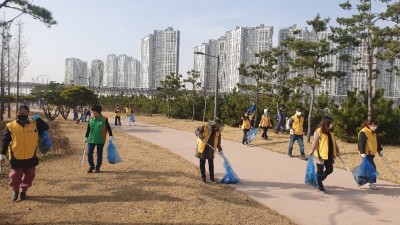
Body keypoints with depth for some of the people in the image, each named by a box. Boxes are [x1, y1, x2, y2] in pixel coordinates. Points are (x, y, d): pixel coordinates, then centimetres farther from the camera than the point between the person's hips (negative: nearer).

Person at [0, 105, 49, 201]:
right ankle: (15, 191, 32)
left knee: (29, 175, 10)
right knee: (15, 175, 5)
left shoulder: (34, 125, 1)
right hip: (16, 157, -2)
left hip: (31, 157, 2)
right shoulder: (10, 126, -4)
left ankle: (23, 191, 32)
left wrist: (38, 119, -10)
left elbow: (46, 127, -6)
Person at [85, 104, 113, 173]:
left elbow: (108, 128, -1)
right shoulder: (91, 119, 2)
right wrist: (86, 137, 12)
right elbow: (88, 129, 11)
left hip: (100, 140, -2)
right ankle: (91, 166, 19)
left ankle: (97, 167, 22)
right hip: (91, 139, 3)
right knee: (89, 153, 0)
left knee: (99, 154, 7)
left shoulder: (104, 119, -8)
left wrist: (111, 136, -4)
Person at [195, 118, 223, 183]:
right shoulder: (205, 127, -15)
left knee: (211, 164, 9)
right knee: (202, 163, 6)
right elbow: (197, 130, -20)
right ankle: (203, 177, 18)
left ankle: (212, 178, 19)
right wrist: (202, 137, -31)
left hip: (211, 149, 4)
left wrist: (220, 149, 10)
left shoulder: (218, 131, 3)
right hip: (203, 148, -4)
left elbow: (218, 141, 12)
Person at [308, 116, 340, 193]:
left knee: (330, 169, 13)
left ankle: (318, 180, 33)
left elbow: (334, 142, 17)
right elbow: (315, 143, -17)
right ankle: (319, 185, 20)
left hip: (329, 155, 7)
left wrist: (337, 150, 15)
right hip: (321, 155, -7)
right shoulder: (318, 131, -13)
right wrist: (312, 152, -22)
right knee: (320, 171, 4)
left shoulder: (331, 132, 10)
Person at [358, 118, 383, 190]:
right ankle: (372, 182, -7)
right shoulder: (363, 132, -15)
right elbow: (361, 143, -19)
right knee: (372, 167, -12)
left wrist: (380, 150, 21)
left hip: (372, 153, 9)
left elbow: (376, 142, 23)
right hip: (366, 153, -9)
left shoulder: (373, 132, 13)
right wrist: (362, 152, -25)